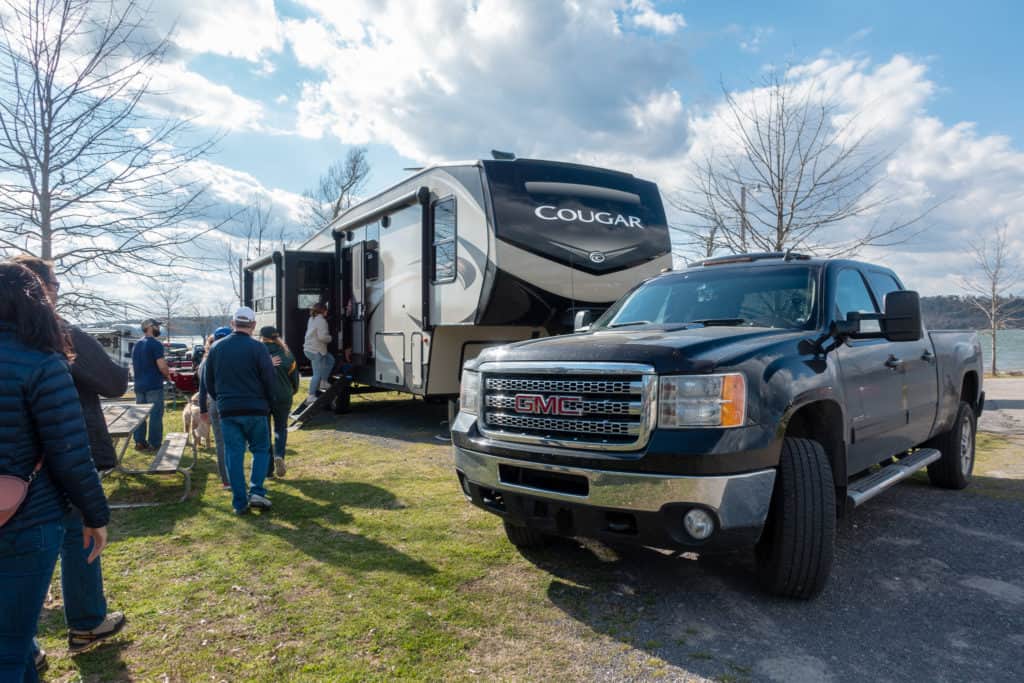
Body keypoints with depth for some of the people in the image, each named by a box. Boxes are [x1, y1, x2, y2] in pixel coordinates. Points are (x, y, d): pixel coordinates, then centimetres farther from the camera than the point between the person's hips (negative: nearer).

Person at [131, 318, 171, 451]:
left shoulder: (136, 345, 13)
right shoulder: (155, 344, -13)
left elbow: (133, 366, 20)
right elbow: (162, 366, -19)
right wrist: (168, 376, -2)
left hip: (139, 385, 8)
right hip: (154, 385, -8)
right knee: (155, 415, -2)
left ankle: (139, 442, 16)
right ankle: (154, 443, 0)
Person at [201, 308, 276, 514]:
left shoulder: (216, 348, 6)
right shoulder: (257, 348, -8)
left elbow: (209, 381, 13)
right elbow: (269, 381, -8)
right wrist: (267, 403, 9)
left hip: (227, 410, 3)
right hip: (255, 409, -3)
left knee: (234, 455, 7)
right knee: (261, 449, 12)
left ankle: (239, 503, 9)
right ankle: (256, 491, -3)